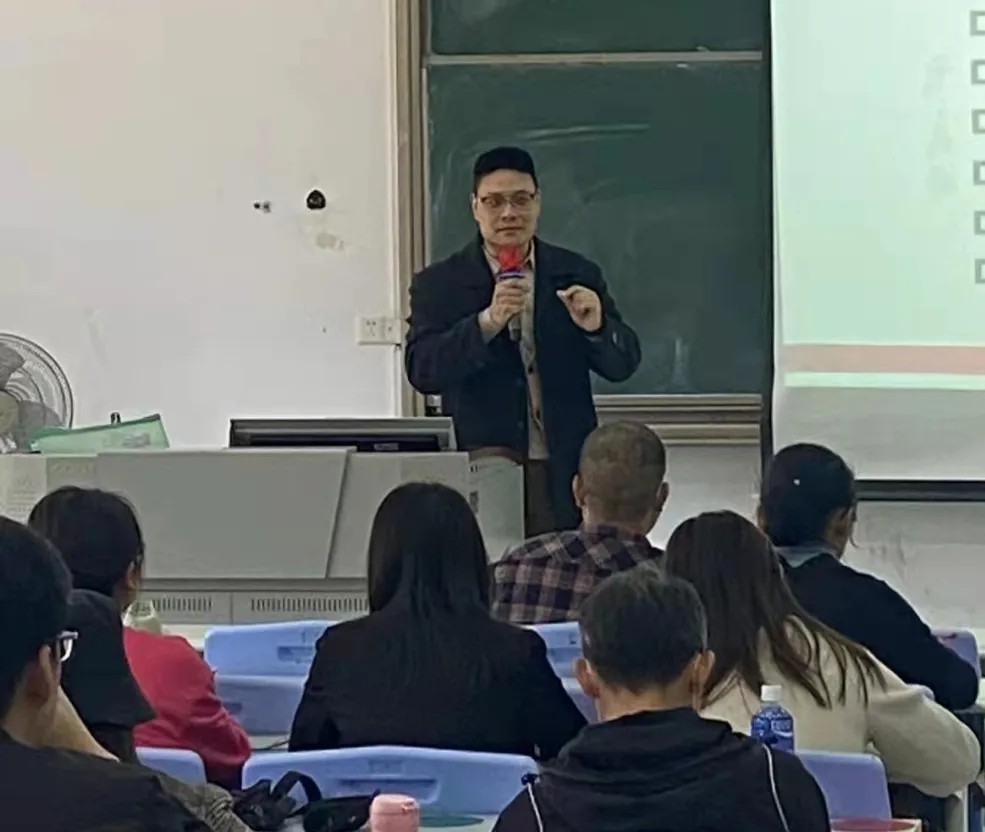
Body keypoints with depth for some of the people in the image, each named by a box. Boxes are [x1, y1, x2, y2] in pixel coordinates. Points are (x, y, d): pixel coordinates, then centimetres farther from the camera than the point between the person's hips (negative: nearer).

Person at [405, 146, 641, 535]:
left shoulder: (577, 275, 9)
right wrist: (488, 321, -22)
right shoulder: (438, 284, 3)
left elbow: (624, 364, 7)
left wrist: (595, 326, -15)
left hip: (563, 474, 2)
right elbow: (421, 371, -9)